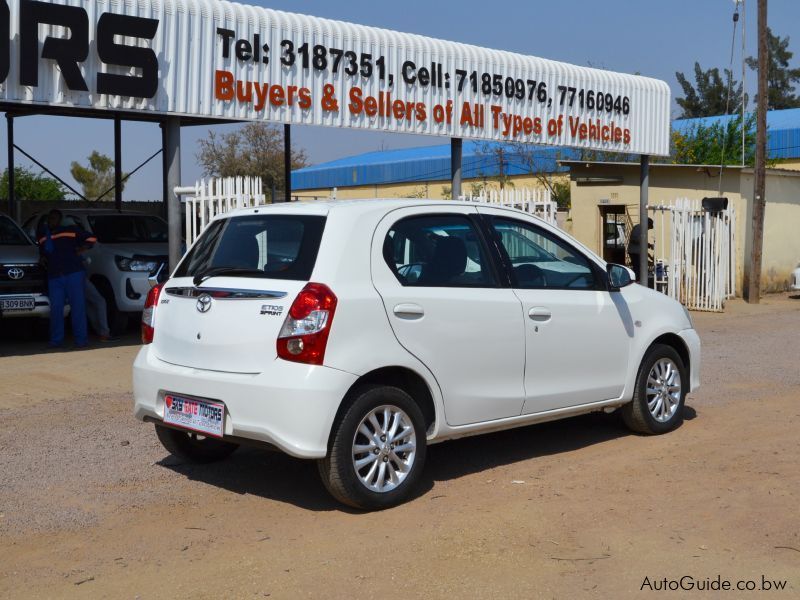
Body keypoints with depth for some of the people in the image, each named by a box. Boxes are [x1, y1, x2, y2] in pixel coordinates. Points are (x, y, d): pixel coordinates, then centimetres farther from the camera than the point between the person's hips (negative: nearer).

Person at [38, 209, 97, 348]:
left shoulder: (70, 231, 4)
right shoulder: (43, 236, 19)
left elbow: (91, 238, 5)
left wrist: (80, 250, -2)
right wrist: (43, 259, 15)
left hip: (73, 273, -4)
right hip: (54, 277, 4)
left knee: (78, 306, -4)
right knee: (55, 309, 0)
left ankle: (81, 339, 1)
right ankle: (56, 340, 8)